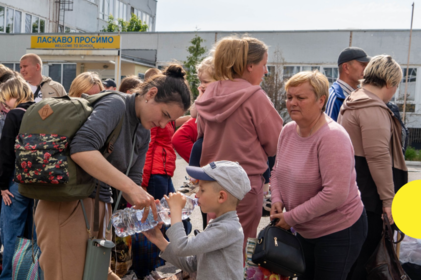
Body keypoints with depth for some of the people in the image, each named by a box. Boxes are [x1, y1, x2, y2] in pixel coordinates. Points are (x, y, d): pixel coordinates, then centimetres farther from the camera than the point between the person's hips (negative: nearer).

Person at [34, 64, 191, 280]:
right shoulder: (116, 104, -13)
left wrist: (147, 210, -9)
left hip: (101, 206, 9)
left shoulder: (144, 133, 12)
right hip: (69, 205, -8)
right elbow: (81, 148, -30)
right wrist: (129, 187, -31)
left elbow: (133, 180, 10)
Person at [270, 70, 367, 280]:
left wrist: (291, 218, -23)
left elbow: (335, 194, -31)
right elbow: (277, 171, 11)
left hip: (339, 231, -7)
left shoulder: (332, 137, -26)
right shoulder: (288, 131, -3)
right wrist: (277, 200, -8)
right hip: (305, 231, 7)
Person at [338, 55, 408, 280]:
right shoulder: (373, 108, -17)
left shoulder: (353, 102, 17)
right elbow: (379, 156, -22)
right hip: (368, 191, -10)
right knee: (366, 250, -1)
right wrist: (388, 198, -18)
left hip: (351, 186, 10)